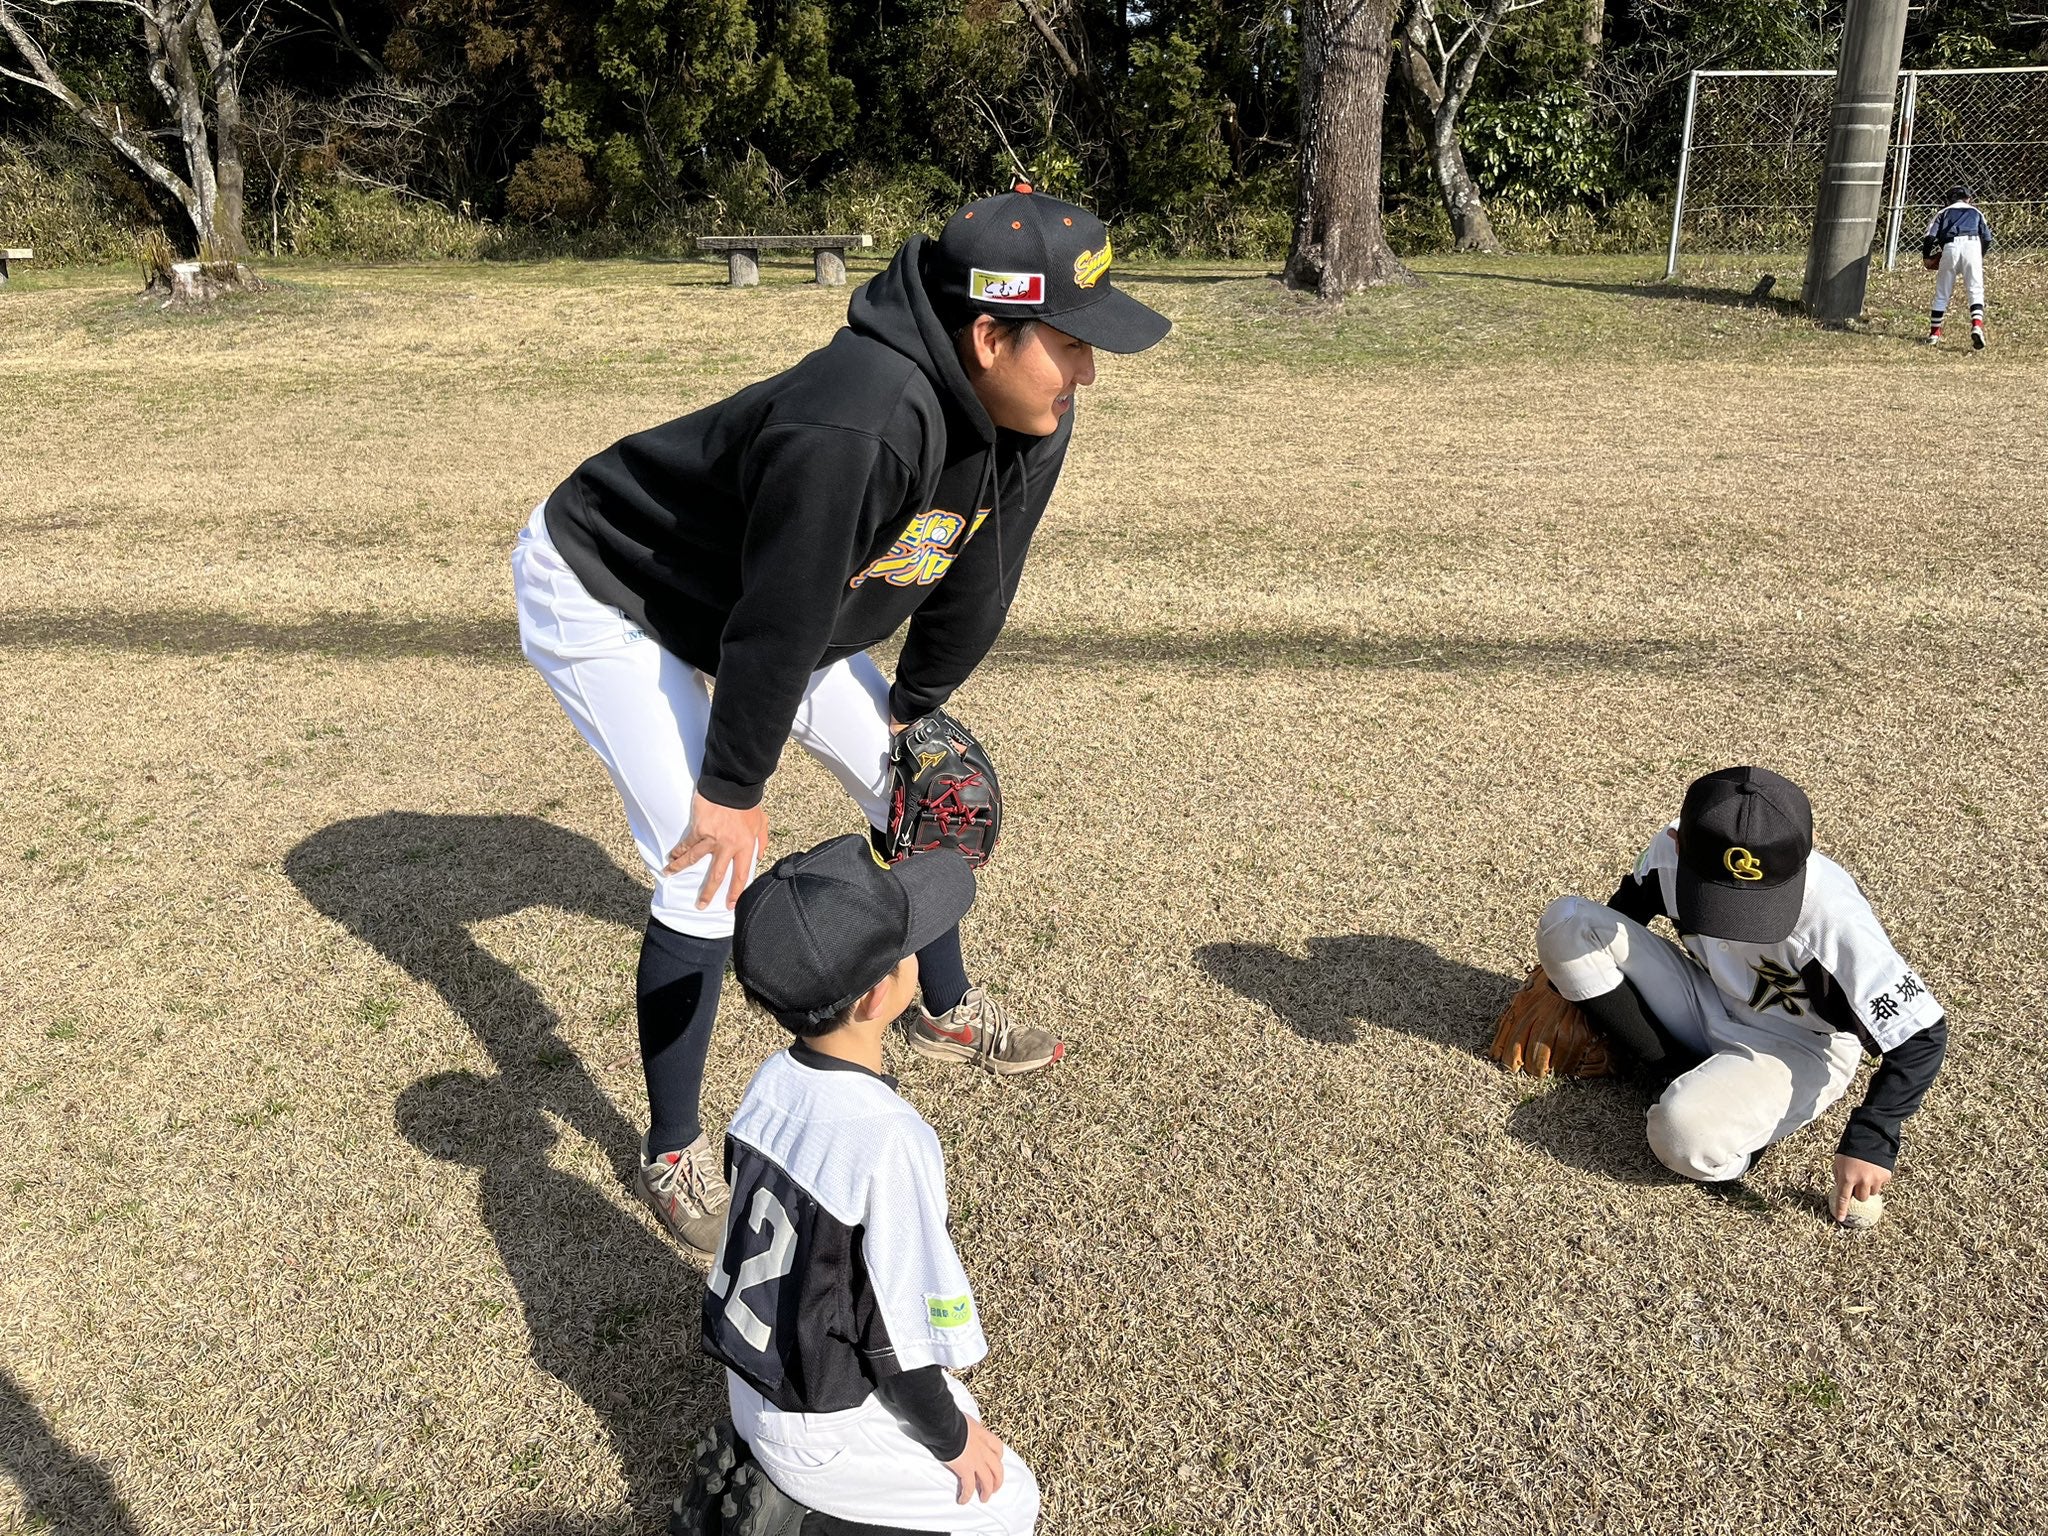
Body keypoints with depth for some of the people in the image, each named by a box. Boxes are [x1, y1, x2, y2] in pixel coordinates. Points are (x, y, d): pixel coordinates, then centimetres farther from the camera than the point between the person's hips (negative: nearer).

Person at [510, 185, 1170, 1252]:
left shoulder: (1031, 423, -15)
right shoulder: (861, 425, -42)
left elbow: (973, 589, 0)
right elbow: (776, 625, -33)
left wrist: (911, 708, 11)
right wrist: (735, 791, -20)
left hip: (778, 609, 8)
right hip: (602, 599, -8)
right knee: (711, 870, -15)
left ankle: (947, 1011, 38)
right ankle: (672, 1153, 7)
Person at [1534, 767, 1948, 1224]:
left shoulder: (1833, 916, -32)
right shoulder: (1672, 851, -20)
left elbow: (1922, 1034, -23)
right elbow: (1613, 924, 3)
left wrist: (1871, 1139, -31)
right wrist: (1561, 993, 7)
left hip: (1796, 1050, -6)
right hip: (1706, 1007, 6)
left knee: (1687, 1135, -38)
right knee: (1565, 921, -17)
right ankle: (1679, 1081, -10)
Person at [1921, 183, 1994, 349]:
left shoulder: (1943, 212, 26)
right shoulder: (1976, 212, 28)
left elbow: (1930, 236, 10)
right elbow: (1987, 238, 17)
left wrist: (1926, 257, 23)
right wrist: (1981, 255, 31)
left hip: (1950, 247, 0)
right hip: (1972, 244, 0)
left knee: (1942, 293, 9)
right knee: (1976, 290, -3)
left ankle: (1934, 333, 13)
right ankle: (1977, 325, -25)